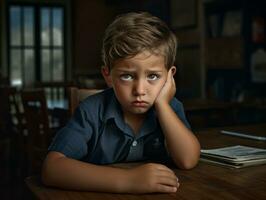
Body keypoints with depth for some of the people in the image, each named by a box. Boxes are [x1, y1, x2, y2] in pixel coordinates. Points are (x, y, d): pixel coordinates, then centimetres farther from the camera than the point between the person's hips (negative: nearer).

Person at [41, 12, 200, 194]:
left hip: (159, 196, 2)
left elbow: (188, 160, -19)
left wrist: (162, 103, -21)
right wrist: (127, 180, -36)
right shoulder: (93, 111, -17)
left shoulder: (171, 107, -6)